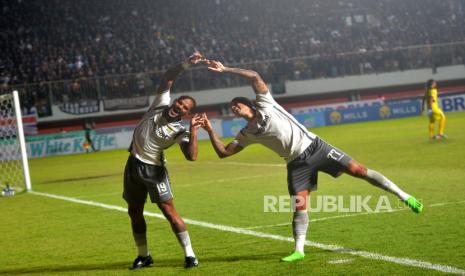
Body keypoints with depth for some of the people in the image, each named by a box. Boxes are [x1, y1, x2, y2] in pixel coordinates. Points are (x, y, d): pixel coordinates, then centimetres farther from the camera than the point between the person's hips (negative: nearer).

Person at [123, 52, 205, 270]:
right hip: (133, 164, 5)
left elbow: (192, 156, -27)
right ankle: (143, 256, 24)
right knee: (134, 211, 10)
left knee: (169, 211, -12)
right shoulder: (161, 104, -2)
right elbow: (167, 78, -3)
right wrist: (187, 64, -12)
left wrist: (193, 131, -30)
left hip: (153, 169, -5)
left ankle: (189, 255, -5)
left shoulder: (180, 131, -14)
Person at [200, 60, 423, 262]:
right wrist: (210, 130, -2)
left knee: (358, 170, -8)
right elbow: (223, 152, 8)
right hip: (297, 164, 4)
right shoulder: (247, 133, 10)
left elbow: (254, 76, -10)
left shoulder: (264, 103, 1)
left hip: (314, 146, -4)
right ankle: (299, 251, -6)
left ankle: (403, 196, -2)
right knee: (299, 207, -9)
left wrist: (225, 70, -11)